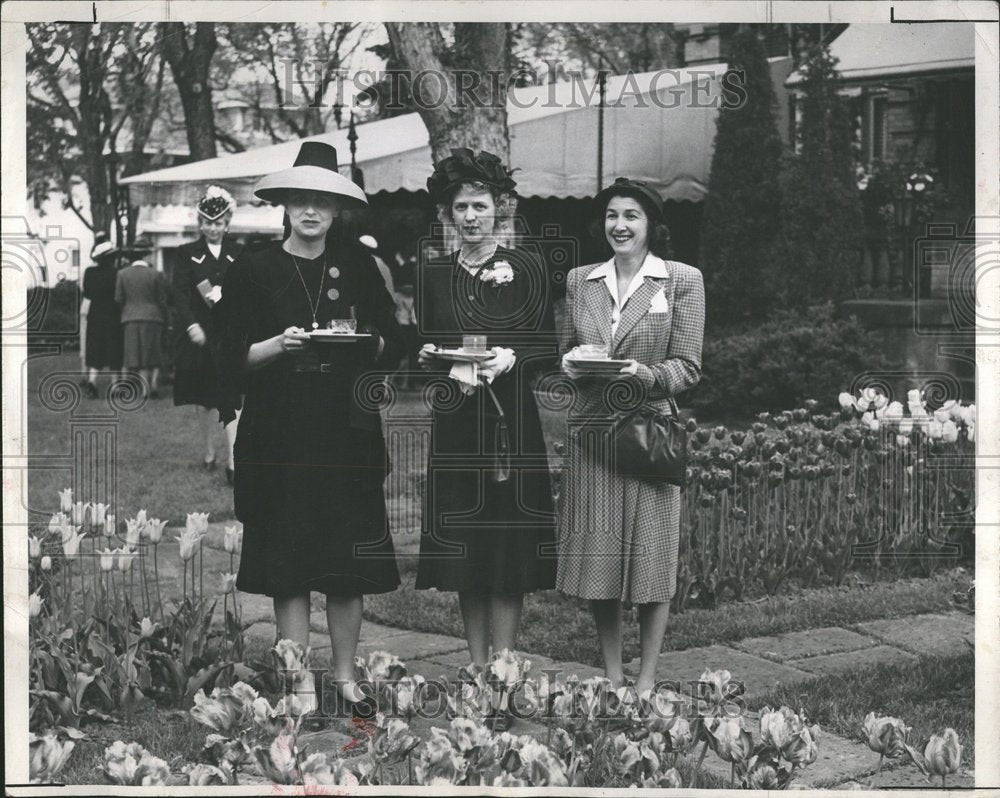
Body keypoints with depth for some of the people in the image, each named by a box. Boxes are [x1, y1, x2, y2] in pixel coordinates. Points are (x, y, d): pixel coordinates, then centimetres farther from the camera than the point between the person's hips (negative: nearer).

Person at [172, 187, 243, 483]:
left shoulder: (238, 254, 7)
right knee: (201, 398, 11)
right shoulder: (187, 253, 4)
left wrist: (225, 295, -15)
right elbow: (180, 293, -5)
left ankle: (232, 461, -14)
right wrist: (191, 325, -18)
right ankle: (209, 452, 28)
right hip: (197, 332, 1)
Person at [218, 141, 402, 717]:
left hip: (347, 431, 2)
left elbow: (393, 344, 9)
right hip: (280, 430, -1)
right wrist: (281, 344, -16)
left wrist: (362, 342, -11)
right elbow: (234, 361, 0)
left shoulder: (357, 266, 8)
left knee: (350, 565, 2)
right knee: (289, 565, -1)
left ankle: (346, 676, 13)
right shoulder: (254, 271, 2)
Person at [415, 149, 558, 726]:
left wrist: (511, 358, -16)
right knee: (465, 558, 5)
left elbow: (549, 353, 2)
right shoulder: (434, 276, 9)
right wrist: (453, 368, -10)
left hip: (513, 424, -3)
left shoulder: (525, 269, 2)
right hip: (456, 427, 3)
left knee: (507, 557, -5)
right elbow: (423, 353, 9)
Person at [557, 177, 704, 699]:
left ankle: (646, 681, 10)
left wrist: (645, 374, -20)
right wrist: (571, 365, -6)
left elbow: (687, 368, -2)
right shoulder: (580, 281, 11)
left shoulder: (682, 281, 1)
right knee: (596, 555, 4)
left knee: (650, 556, 0)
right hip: (590, 430, 3)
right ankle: (610, 675, 17)